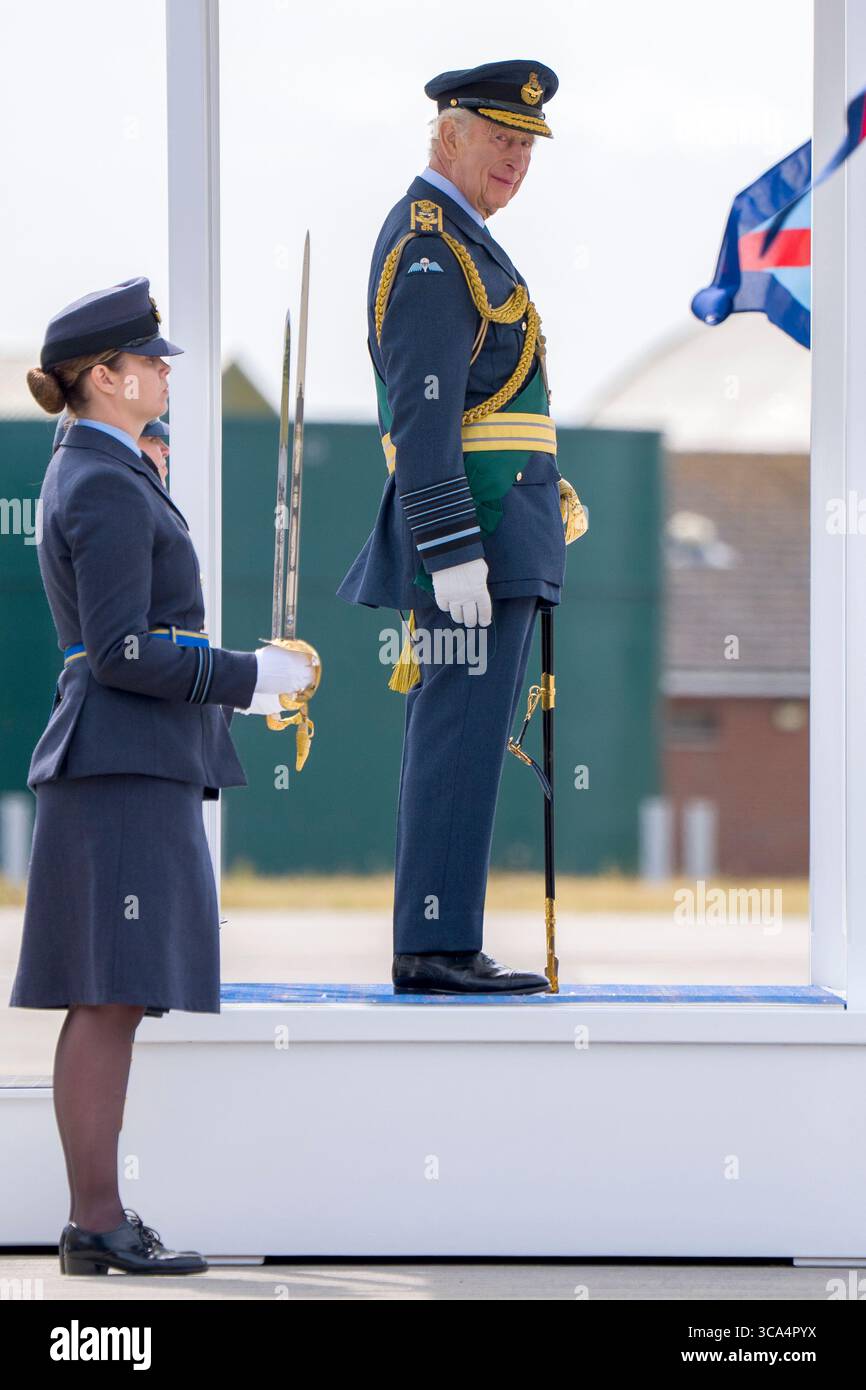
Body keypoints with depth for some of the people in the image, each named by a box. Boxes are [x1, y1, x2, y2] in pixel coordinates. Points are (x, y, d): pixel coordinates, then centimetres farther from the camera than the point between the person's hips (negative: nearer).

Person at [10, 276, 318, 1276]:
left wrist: (232, 682, 19)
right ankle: (100, 1224, -9)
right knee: (113, 998, -10)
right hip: (126, 771, -10)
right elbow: (122, 654, -19)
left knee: (107, 1002, 9)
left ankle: (93, 1216, 10)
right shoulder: (110, 488, -13)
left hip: (121, 767, 10)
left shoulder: (83, 474, 19)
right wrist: (251, 677, -11)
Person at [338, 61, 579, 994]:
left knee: (454, 740, 9)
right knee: (463, 738, -11)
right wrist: (453, 552, -24)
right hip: (479, 527, -11)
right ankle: (437, 949, -11)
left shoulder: (451, 242, 21)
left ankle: (432, 946, 10)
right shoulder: (432, 248, -12)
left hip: (489, 534, 11)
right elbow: (424, 410, -19)